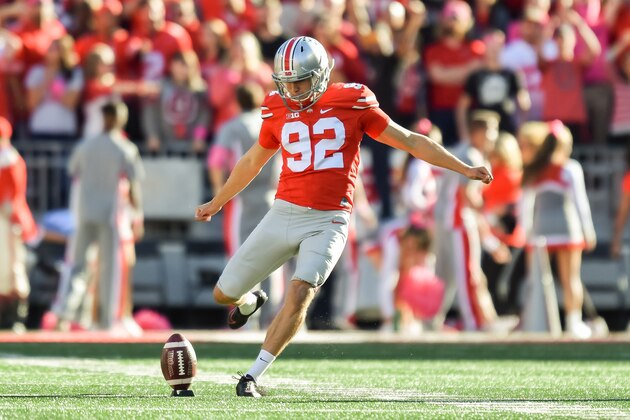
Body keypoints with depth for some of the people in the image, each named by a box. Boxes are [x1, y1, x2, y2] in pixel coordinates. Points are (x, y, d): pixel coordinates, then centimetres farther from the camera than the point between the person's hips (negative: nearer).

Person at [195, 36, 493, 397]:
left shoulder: (353, 104, -3)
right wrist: (217, 203, 34)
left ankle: (254, 375, -12)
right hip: (284, 214, 3)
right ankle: (251, 302, 43)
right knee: (224, 294, 6)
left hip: (328, 222, -3)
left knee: (299, 296, -22)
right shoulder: (278, 112, 6)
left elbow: (410, 141, 3)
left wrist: (465, 169, 0)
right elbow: (253, 162, 24)